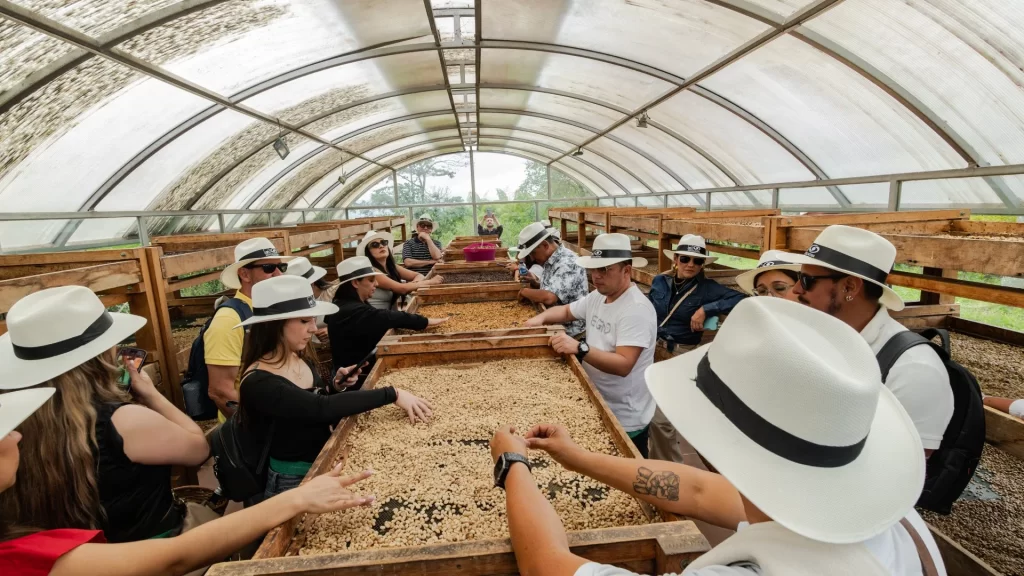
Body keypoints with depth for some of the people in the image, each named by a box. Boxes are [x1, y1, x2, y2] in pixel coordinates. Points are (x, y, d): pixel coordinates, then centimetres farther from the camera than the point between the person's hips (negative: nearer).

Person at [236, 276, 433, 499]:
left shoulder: (299, 360, -1)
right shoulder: (258, 383, -23)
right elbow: (321, 408, -34)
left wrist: (335, 386, -6)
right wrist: (392, 394, -33)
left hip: (326, 462, 6)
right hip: (294, 481, -6)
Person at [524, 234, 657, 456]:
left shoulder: (636, 309, -25)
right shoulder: (597, 297, 2)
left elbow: (623, 365, -32)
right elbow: (566, 311, 17)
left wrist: (580, 348, -41)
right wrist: (542, 317, -3)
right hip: (597, 407, 8)